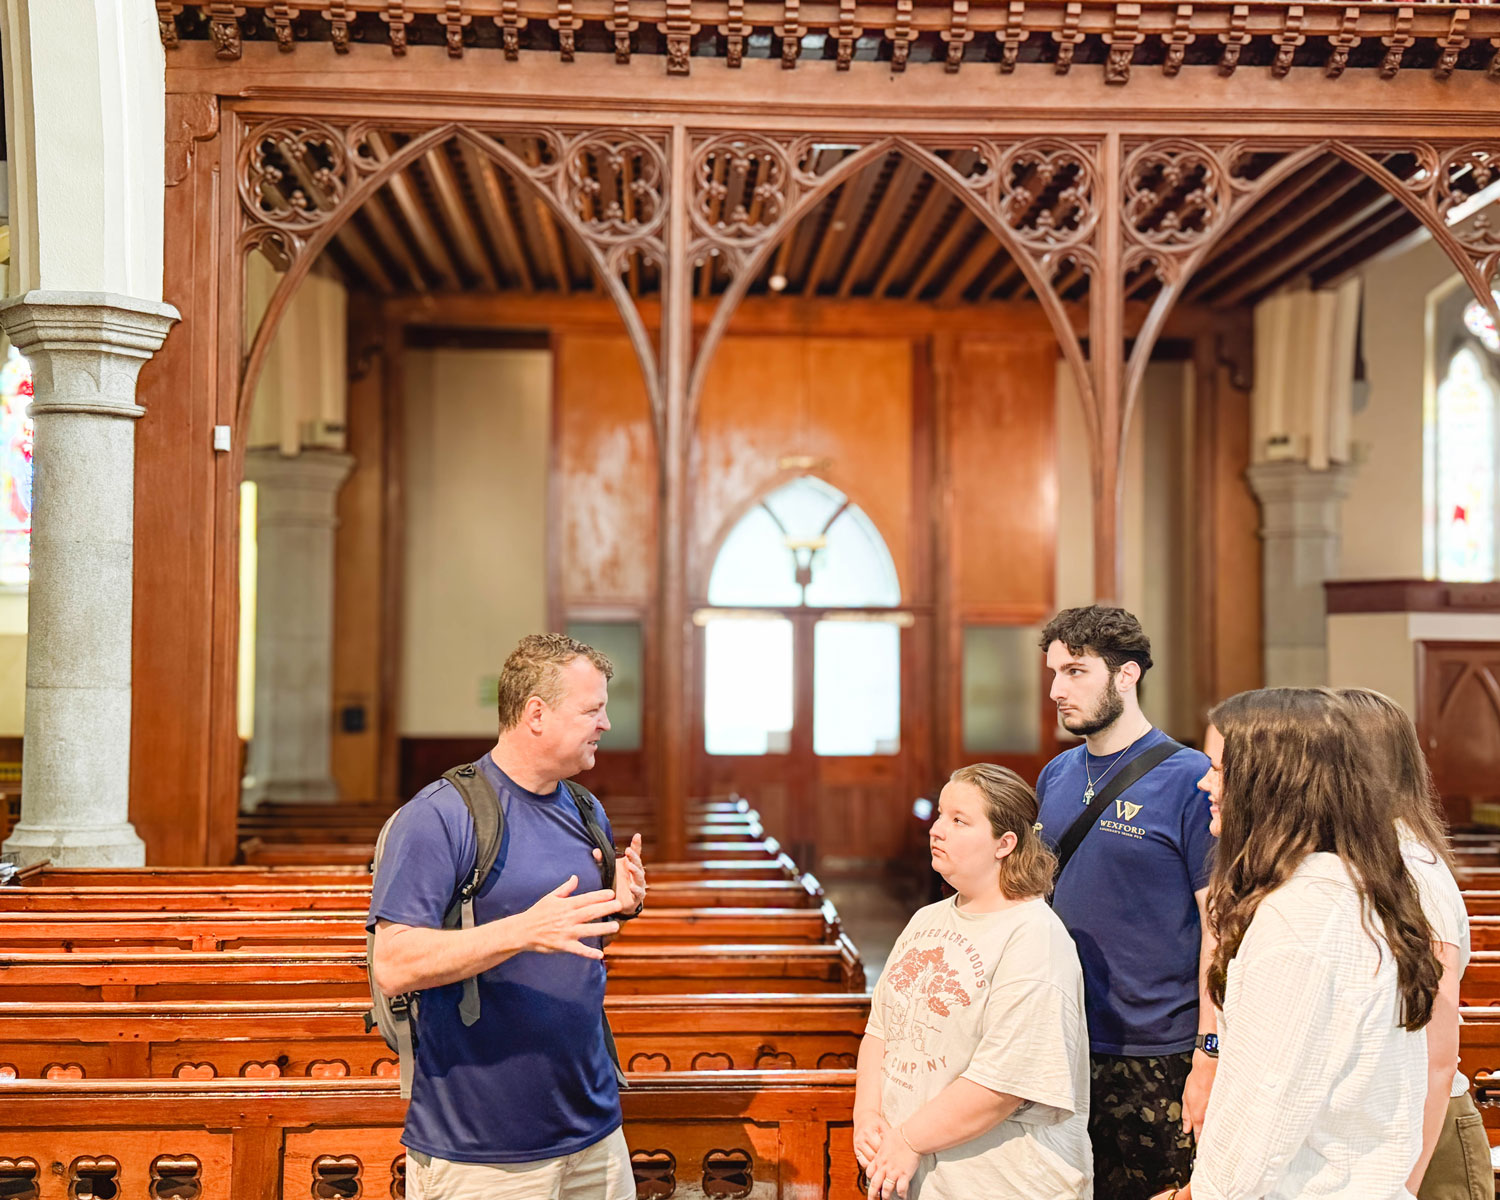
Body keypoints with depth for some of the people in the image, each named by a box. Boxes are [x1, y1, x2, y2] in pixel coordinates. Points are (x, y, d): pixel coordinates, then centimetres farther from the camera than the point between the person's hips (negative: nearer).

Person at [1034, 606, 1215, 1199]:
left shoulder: (1188, 780, -11)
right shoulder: (1056, 777, 8)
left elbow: (1220, 928, -12)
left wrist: (1209, 1057, -16)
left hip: (1156, 1058, -6)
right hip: (1060, 1047, 6)